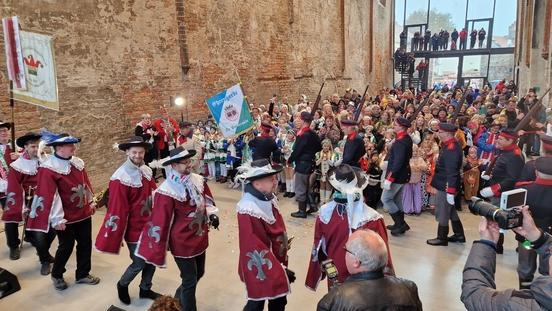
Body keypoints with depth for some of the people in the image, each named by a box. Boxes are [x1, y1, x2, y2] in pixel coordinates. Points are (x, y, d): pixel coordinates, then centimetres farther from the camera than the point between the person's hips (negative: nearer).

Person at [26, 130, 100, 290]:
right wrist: (57, 219, -19)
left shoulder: (78, 162, 4)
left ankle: (83, 274, 31)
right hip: (66, 218, -7)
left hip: (84, 213, 7)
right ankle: (57, 275, 33)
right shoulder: (48, 168, -19)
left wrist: (91, 202, 19)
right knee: (66, 247, 7)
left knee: (85, 244, 14)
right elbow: (49, 195, -20)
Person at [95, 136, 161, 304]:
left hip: (150, 225, 7)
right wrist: (115, 237, -16)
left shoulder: (147, 170, 1)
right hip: (134, 228, -7)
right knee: (139, 263, 5)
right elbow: (117, 209, -20)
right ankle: (122, 285, 35)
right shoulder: (121, 178, -22)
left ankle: (145, 289, 38)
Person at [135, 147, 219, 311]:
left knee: (198, 273, 24)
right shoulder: (168, 191, -24)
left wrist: (211, 214, -5)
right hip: (183, 243, -8)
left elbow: (207, 199, 14)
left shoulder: (197, 180, -2)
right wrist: (157, 250, -15)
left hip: (200, 238, 8)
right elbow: (160, 221, -20)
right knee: (190, 280, 5)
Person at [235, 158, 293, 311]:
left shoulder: (268, 198, -4)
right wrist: (280, 271, -22)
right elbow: (256, 249, -27)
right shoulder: (249, 210, -30)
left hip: (276, 262, 8)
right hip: (260, 270, -8)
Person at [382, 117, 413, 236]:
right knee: (397, 199, 19)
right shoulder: (407, 138, 6)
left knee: (386, 199, -1)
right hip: (403, 175, 10)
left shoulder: (400, 142, -25)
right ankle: (400, 224, 29)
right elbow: (409, 155, 18)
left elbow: (398, 162, -28)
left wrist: (389, 178, -26)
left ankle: (401, 224, 3)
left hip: (396, 176, -10)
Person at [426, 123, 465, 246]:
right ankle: (459, 235, 34)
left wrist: (450, 192, -27)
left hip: (446, 186, -10)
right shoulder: (452, 145, 8)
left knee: (442, 212, 4)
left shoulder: (451, 149, -24)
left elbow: (451, 172, -27)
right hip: (447, 185, 10)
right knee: (450, 210, 21)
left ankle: (442, 238, 18)